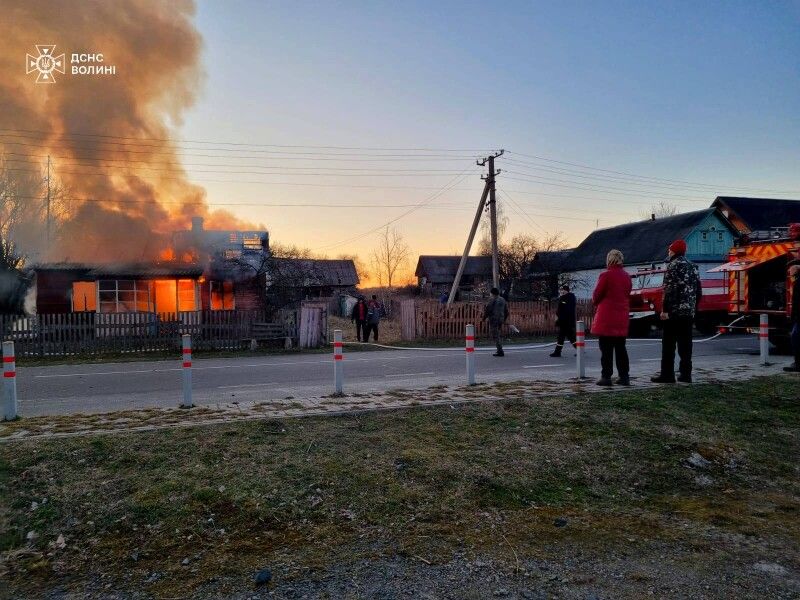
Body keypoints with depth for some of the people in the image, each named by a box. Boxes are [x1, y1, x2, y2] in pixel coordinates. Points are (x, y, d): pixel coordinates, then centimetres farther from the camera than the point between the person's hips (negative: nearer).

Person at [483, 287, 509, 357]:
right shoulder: (503, 300, 11)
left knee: (495, 336, -4)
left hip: (493, 319, -8)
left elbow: (487, 310, -13)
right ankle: (499, 350, 21)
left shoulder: (492, 300, -13)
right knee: (497, 335, 21)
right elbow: (506, 311, 17)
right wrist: (504, 319, 29)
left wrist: (485, 317, 4)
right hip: (501, 319, 8)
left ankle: (500, 351, -9)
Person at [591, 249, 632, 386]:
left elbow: (596, 295, -8)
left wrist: (595, 302, 12)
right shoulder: (626, 276, 9)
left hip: (606, 318, -6)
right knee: (620, 348, 12)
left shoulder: (606, 275, -11)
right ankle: (624, 376, 14)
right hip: (622, 317, 6)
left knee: (606, 349, -1)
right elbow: (628, 294, 14)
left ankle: (606, 377, 0)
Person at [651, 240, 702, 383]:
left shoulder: (673, 265, -8)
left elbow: (670, 289, -16)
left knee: (668, 345, -3)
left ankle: (667, 374, -3)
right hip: (689, 313, 7)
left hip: (674, 312, -7)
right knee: (685, 344, 10)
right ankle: (685, 374, 12)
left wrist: (665, 310, -16)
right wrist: (693, 308, 22)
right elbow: (699, 291, 17)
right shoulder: (692, 267, 16)